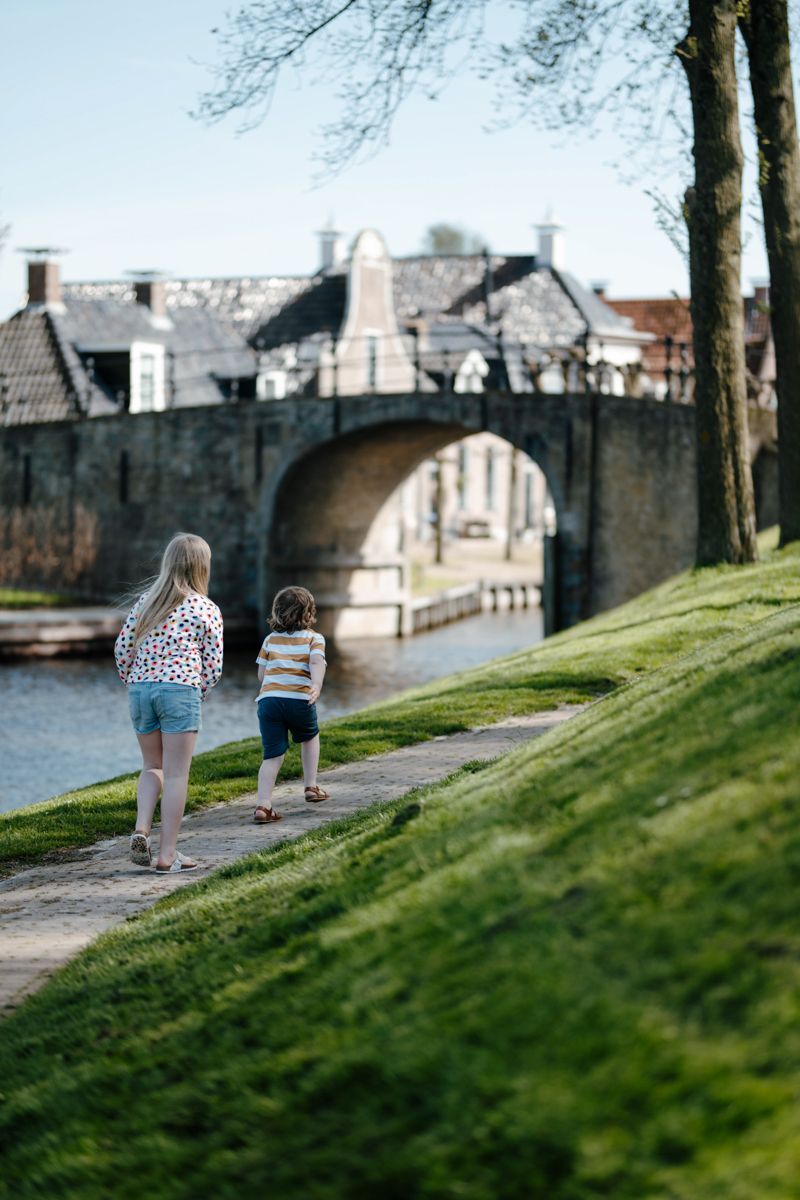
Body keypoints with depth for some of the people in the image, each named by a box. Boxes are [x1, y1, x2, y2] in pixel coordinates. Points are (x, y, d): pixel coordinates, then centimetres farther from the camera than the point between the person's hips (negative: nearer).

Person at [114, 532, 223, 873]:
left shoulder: (146, 601, 12)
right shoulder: (207, 610, 2)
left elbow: (122, 650, 10)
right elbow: (213, 666, 0)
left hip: (140, 689, 4)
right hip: (180, 689, -4)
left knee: (153, 766, 20)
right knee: (176, 774, 1)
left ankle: (141, 829, -3)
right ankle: (167, 854, 0)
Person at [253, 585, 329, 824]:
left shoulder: (271, 639, 19)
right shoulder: (314, 638, 8)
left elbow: (261, 674, 19)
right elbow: (317, 662, -13)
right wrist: (317, 685, -28)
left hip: (268, 699, 2)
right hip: (300, 699, -2)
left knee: (272, 755, 1)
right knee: (309, 737, 29)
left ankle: (263, 805, -12)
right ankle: (311, 786, 30)